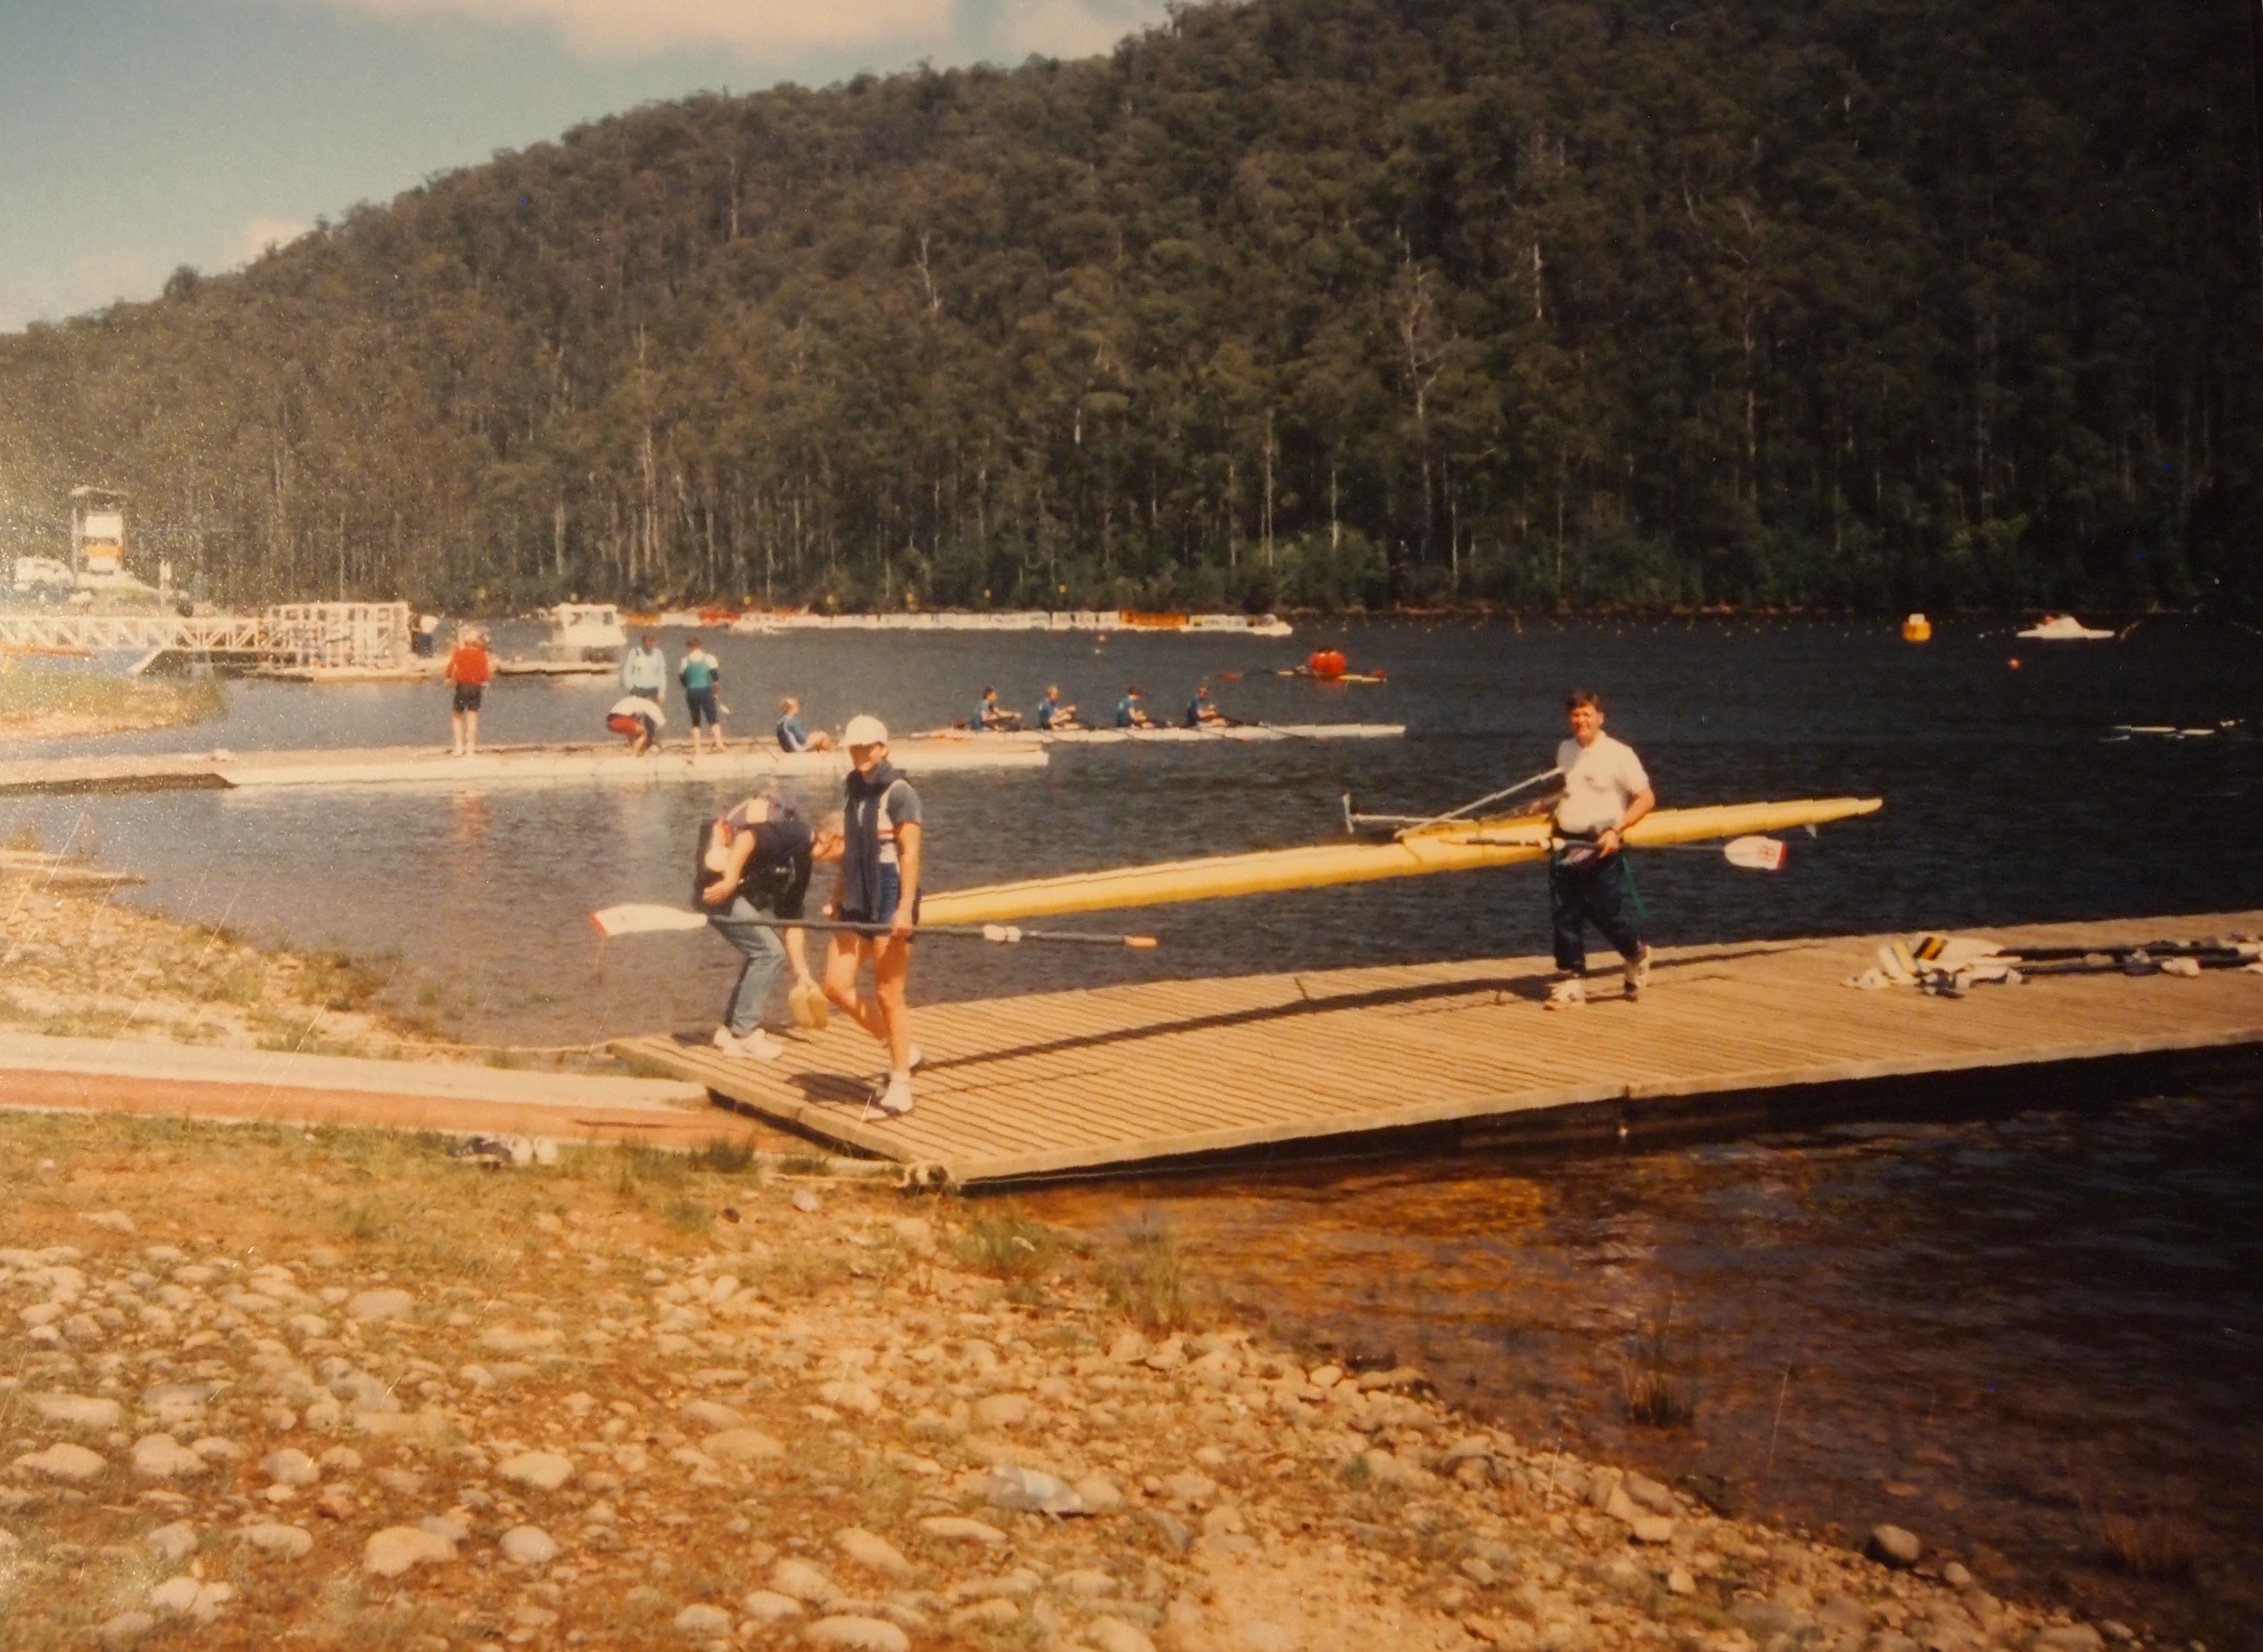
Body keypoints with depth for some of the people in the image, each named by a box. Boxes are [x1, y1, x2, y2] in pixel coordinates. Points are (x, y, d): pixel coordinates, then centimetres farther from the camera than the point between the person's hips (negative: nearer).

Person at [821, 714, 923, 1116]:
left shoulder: (898, 793, -9)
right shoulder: (856, 792, 15)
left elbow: (910, 854, -16)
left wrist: (905, 907, -24)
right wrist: (837, 900, 19)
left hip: (890, 902, -8)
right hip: (858, 902, 8)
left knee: (888, 995, -4)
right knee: (837, 986, 3)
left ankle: (900, 1085, 5)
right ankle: (901, 1050, 17)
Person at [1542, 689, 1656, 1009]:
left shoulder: (1619, 754, -8)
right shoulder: (1565, 751, 11)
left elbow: (1646, 798, -9)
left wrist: (1616, 830, -18)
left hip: (1601, 847, -5)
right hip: (1565, 845, 6)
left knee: (1606, 914, 0)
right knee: (1565, 916, 2)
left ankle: (1636, 955, 28)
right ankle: (1571, 981, 8)